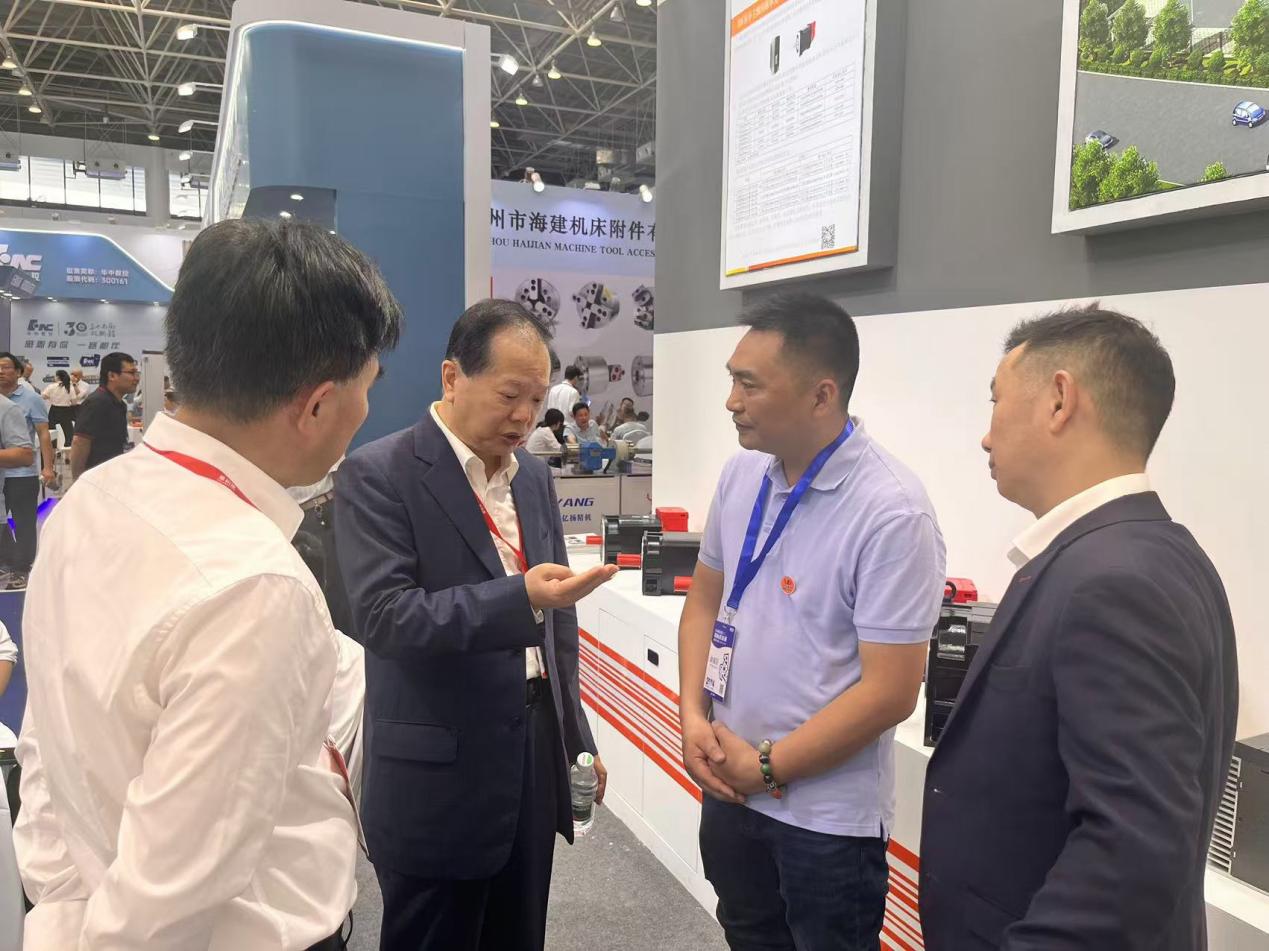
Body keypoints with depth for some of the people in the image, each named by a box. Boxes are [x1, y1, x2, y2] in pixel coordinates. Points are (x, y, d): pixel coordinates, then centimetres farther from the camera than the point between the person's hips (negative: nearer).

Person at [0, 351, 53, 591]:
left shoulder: (31, 399, -6)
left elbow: (43, 435, -7)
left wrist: (47, 467, -14)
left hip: (23, 473, -5)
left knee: (24, 524, 3)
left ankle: (21, 570, 12)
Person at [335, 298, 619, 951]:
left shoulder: (534, 476, 8)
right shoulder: (378, 474, -13)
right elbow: (384, 615, -22)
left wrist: (577, 740, 15)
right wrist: (521, 596, -32)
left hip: (534, 762, 6)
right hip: (438, 779, -6)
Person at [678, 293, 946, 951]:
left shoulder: (891, 512, -21)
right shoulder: (741, 473, -2)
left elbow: (890, 692, -20)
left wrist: (766, 767, -13)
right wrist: (694, 717, -4)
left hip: (827, 814, -5)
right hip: (729, 788, 6)